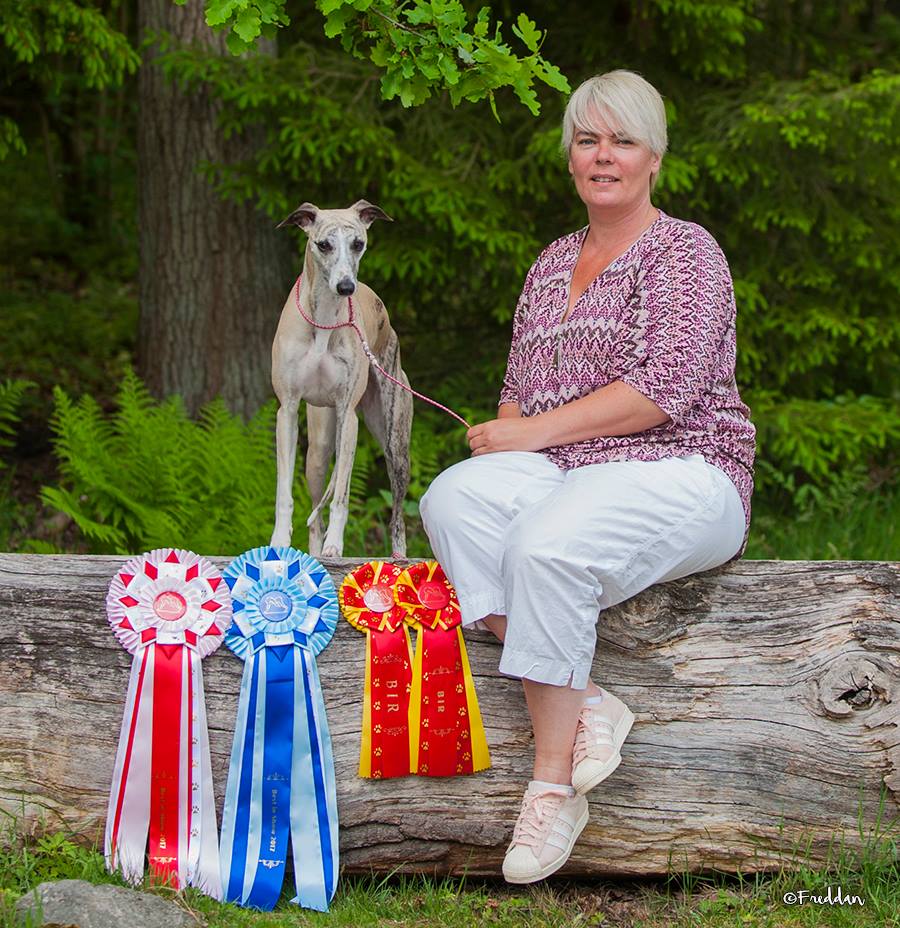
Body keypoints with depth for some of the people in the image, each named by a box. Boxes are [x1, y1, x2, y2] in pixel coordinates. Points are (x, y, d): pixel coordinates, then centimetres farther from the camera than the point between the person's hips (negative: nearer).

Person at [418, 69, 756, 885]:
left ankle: (554, 783, -27)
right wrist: (502, 436, 0)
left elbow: (664, 390, -14)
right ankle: (586, 706, -30)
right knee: (452, 498, -26)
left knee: (546, 546, -36)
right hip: (564, 477, 6)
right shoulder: (552, 265, 21)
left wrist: (535, 432, -13)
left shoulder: (685, 252, -1)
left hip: (678, 474, -6)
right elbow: (520, 389, 24)